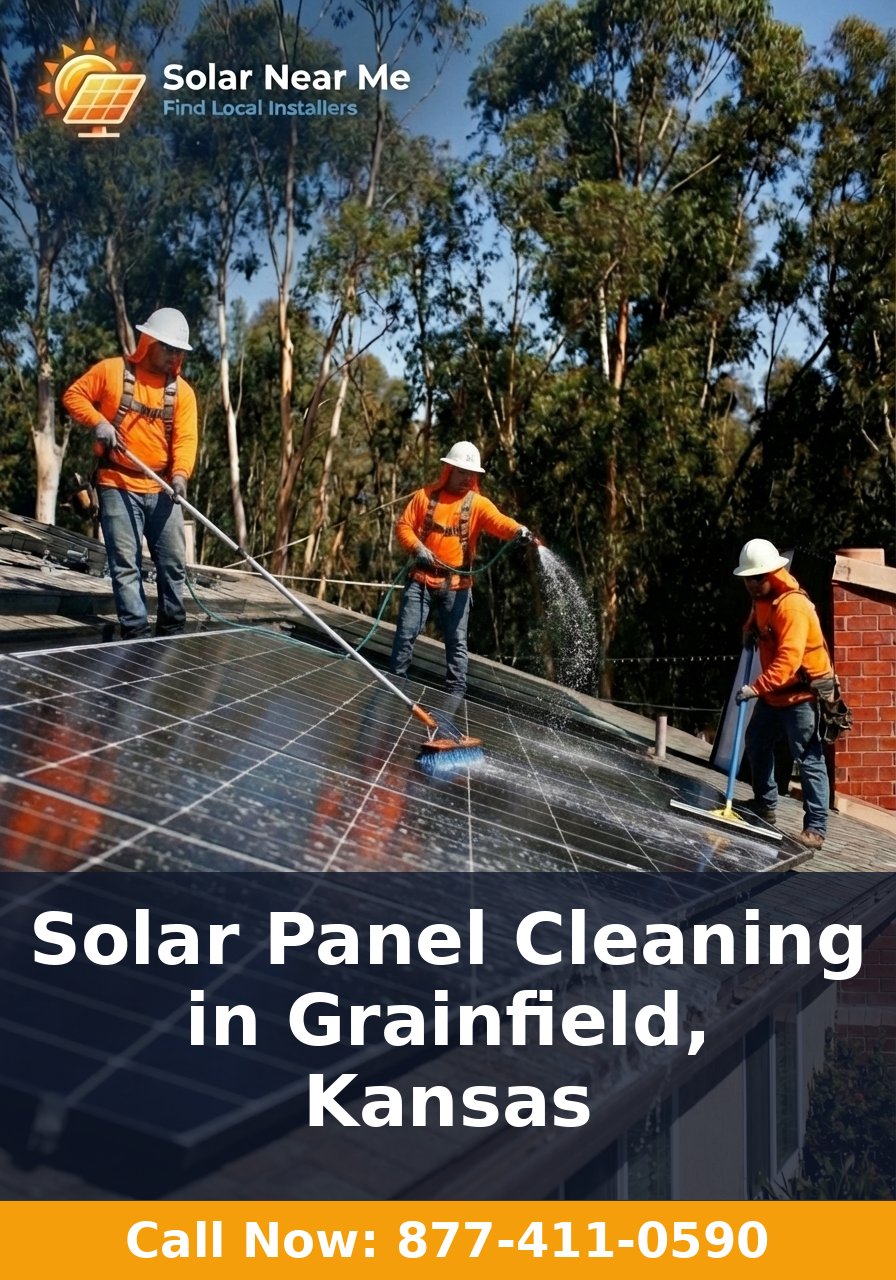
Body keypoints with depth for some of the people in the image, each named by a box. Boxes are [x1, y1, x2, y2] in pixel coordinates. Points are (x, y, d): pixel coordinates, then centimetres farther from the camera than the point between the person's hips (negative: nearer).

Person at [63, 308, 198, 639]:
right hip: (118, 486, -3)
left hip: (162, 490, 3)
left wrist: (180, 474, -23)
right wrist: (98, 421, -13)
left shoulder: (182, 391, 5)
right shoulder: (112, 370, -1)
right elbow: (73, 395, 4)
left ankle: (172, 631, 19)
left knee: (173, 563, 6)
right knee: (126, 565, -4)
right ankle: (136, 634, -1)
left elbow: (185, 438, -5)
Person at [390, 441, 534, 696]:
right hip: (422, 579, 0)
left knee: (457, 641, 3)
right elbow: (403, 525, 3)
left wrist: (518, 530, -40)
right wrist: (417, 547, -15)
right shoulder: (425, 495, 3)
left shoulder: (478, 503, -1)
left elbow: (499, 521, -19)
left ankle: (456, 693, 9)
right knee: (406, 633, 4)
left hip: (456, 584, 0)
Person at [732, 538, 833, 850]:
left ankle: (816, 828, -9)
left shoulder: (793, 605, -25)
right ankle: (764, 805, 37)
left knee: (809, 759, -10)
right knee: (757, 744, 20)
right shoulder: (761, 598, 5)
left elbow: (788, 659, -34)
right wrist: (750, 630, 8)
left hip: (802, 693, -10)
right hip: (773, 693, 10)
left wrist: (756, 688, -42)